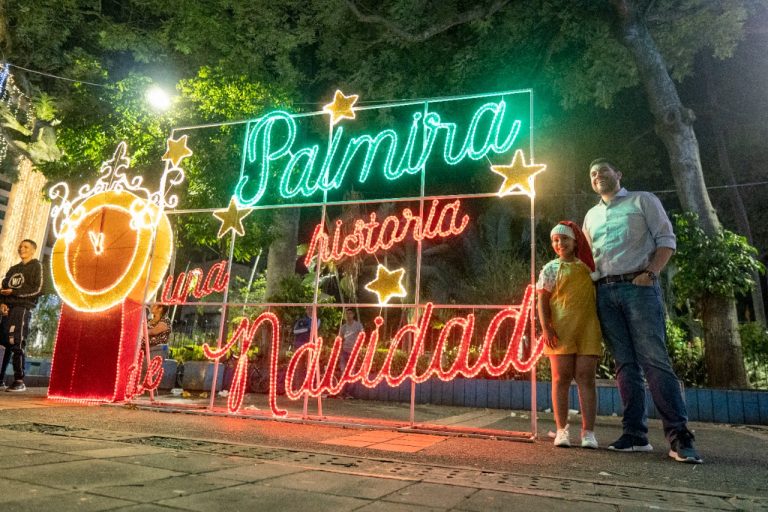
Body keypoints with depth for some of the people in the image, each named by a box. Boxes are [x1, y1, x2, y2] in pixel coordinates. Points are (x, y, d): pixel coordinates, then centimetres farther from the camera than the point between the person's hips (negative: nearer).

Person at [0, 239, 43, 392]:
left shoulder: (35, 266, 5)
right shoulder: (13, 269, 24)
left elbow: (36, 288, -6)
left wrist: (14, 292, -13)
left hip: (23, 308, -6)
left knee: (17, 345, -12)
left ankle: (19, 381, -10)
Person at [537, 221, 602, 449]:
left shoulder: (587, 266, 14)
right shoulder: (551, 269, 6)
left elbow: (596, 295, 20)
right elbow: (542, 301, 1)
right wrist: (546, 328, -11)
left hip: (588, 330, 2)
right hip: (561, 331, -2)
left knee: (586, 378, 0)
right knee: (561, 379, 1)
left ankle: (588, 432, 3)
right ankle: (562, 430, 8)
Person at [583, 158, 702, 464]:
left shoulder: (643, 200, 9)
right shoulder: (591, 216, 22)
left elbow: (666, 240, 1)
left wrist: (650, 273, -13)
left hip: (638, 286, -4)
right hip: (605, 293, 5)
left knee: (654, 360, -11)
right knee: (625, 364, 3)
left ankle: (679, 436, -8)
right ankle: (636, 435, 5)